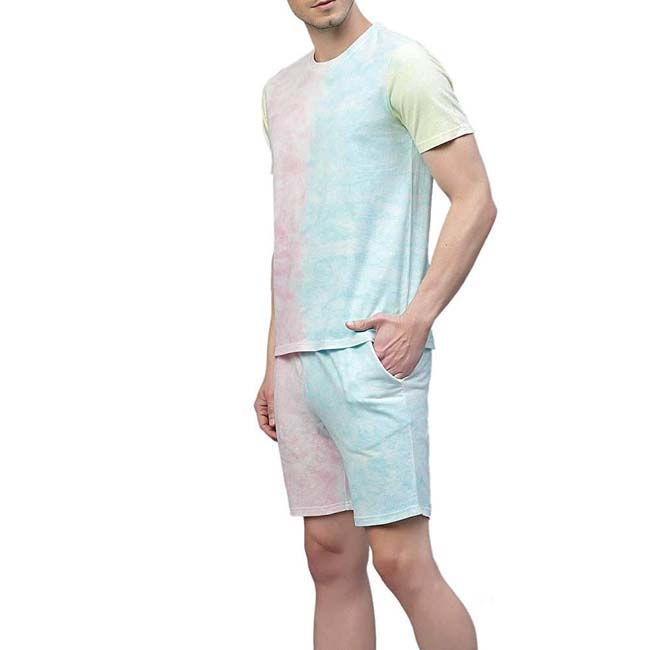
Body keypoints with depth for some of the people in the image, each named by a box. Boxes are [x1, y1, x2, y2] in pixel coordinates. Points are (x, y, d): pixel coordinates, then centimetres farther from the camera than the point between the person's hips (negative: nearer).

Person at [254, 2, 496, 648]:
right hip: (299, 357, 7)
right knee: (331, 556, 8)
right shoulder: (280, 90, 20)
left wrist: (417, 317, -17)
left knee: (401, 558, -9)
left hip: (372, 352, -7)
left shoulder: (402, 66, -2)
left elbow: (476, 201, -8)